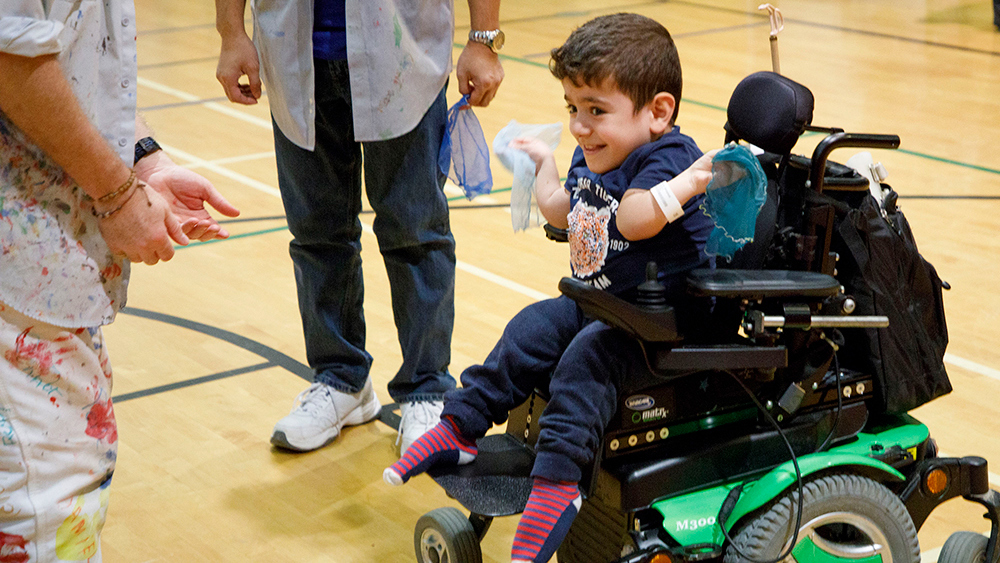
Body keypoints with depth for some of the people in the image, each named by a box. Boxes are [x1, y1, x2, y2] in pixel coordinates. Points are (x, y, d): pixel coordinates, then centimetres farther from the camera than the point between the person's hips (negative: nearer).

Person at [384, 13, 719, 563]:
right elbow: (561, 211, 29)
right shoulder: (591, 158, 7)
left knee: (587, 357, -28)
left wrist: (688, 183, -49)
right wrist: (544, 163, 39)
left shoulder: (668, 156, -21)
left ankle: (555, 482, -31)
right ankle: (458, 426, 13)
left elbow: (633, 219, -39)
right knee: (530, 330, 5)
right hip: (600, 301, 10)